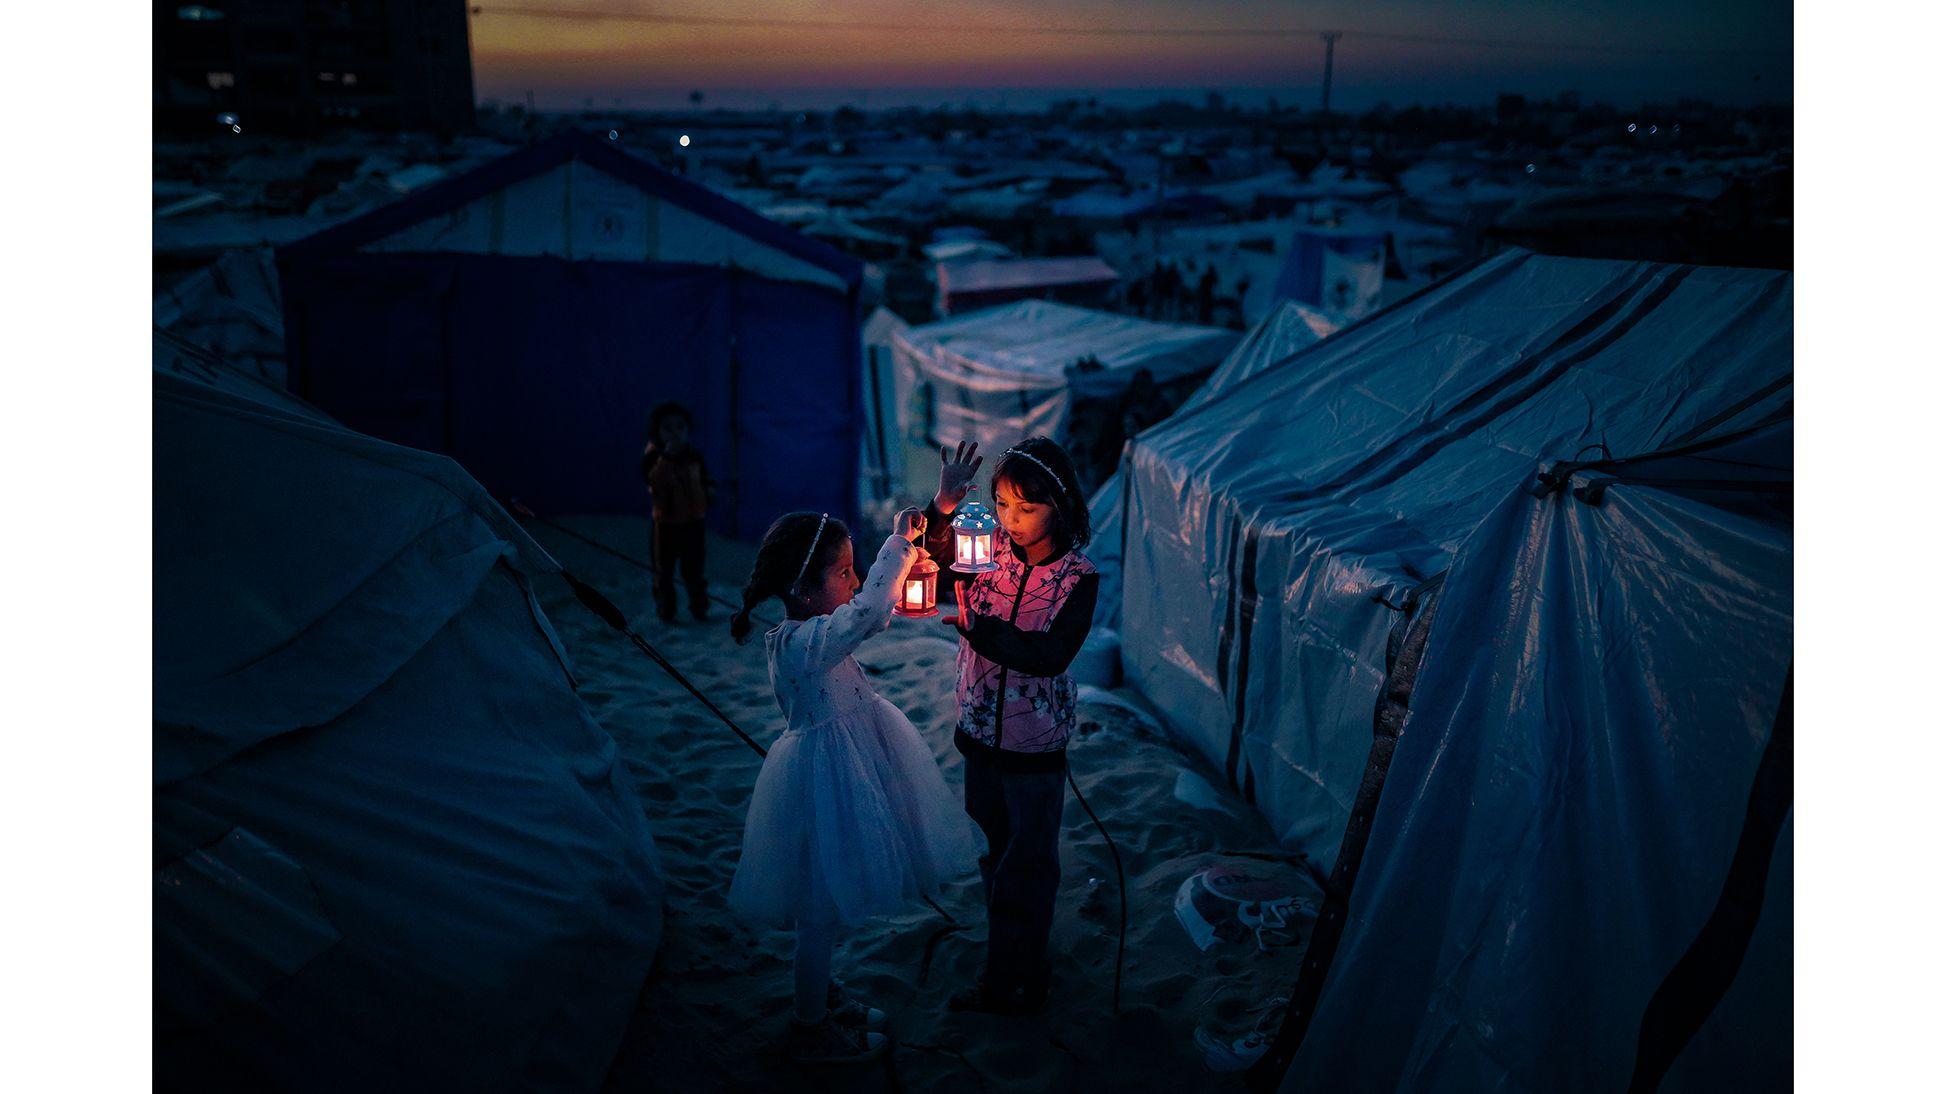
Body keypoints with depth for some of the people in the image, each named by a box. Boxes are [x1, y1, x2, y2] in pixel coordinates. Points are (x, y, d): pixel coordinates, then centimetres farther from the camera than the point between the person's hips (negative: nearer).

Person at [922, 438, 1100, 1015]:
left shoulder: (1078, 576, -15)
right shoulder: (987, 550, -7)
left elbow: (1049, 655, -25)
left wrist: (971, 623, -31)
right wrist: (942, 508, -34)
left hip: (1035, 743, -4)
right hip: (981, 731, 4)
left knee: (1028, 864, 11)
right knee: (993, 850, 20)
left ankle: (1010, 982, 28)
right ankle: (1014, 964, 40)